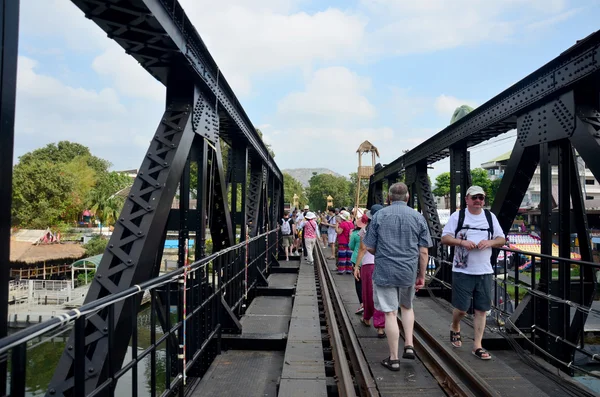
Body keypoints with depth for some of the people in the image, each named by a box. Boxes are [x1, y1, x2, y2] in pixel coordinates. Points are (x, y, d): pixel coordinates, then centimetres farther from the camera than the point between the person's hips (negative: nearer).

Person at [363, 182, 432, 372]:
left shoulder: (379, 215, -4)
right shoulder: (418, 217, 0)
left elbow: (370, 248, -2)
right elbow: (423, 251, 0)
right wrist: (422, 275, 10)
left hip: (384, 272, -2)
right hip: (409, 272, 2)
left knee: (390, 313, 4)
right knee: (407, 307, 26)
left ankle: (393, 359, 13)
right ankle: (409, 345, 18)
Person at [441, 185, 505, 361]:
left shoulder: (490, 217, 10)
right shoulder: (457, 216, 0)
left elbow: (502, 240, 12)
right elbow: (445, 238, -3)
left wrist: (490, 242, -10)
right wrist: (462, 242, -20)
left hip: (484, 271, 3)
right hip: (462, 271, -3)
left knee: (481, 309, 5)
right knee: (461, 308, 0)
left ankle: (477, 346, 15)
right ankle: (455, 328, 31)